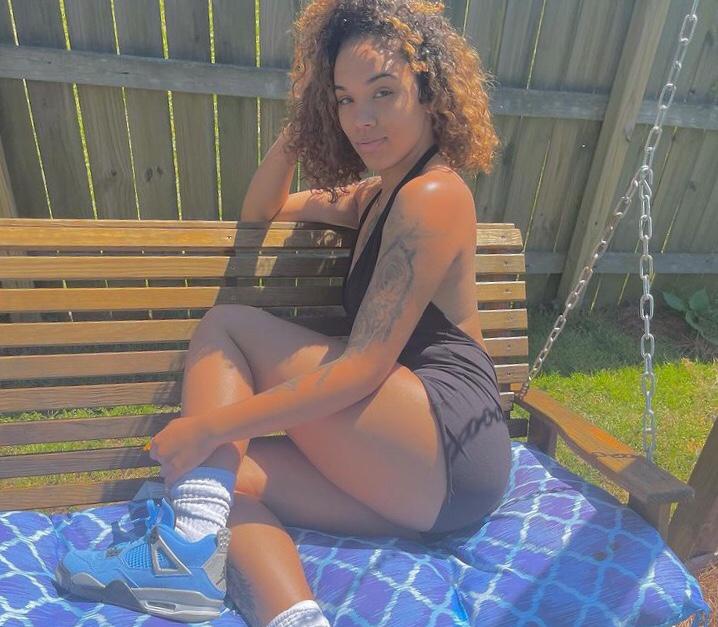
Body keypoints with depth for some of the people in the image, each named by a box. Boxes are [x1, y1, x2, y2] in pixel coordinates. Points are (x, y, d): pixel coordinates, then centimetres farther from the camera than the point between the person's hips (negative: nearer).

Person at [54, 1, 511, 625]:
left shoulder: (432, 193, -11)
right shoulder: (378, 193, 17)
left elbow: (363, 369, -19)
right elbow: (260, 212, 25)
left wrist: (210, 425, -16)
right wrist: (297, 129, 11)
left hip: (448, 444, -8)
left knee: (227, 324, -9)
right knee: (221, 473, -4)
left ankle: (190, 548, -15)